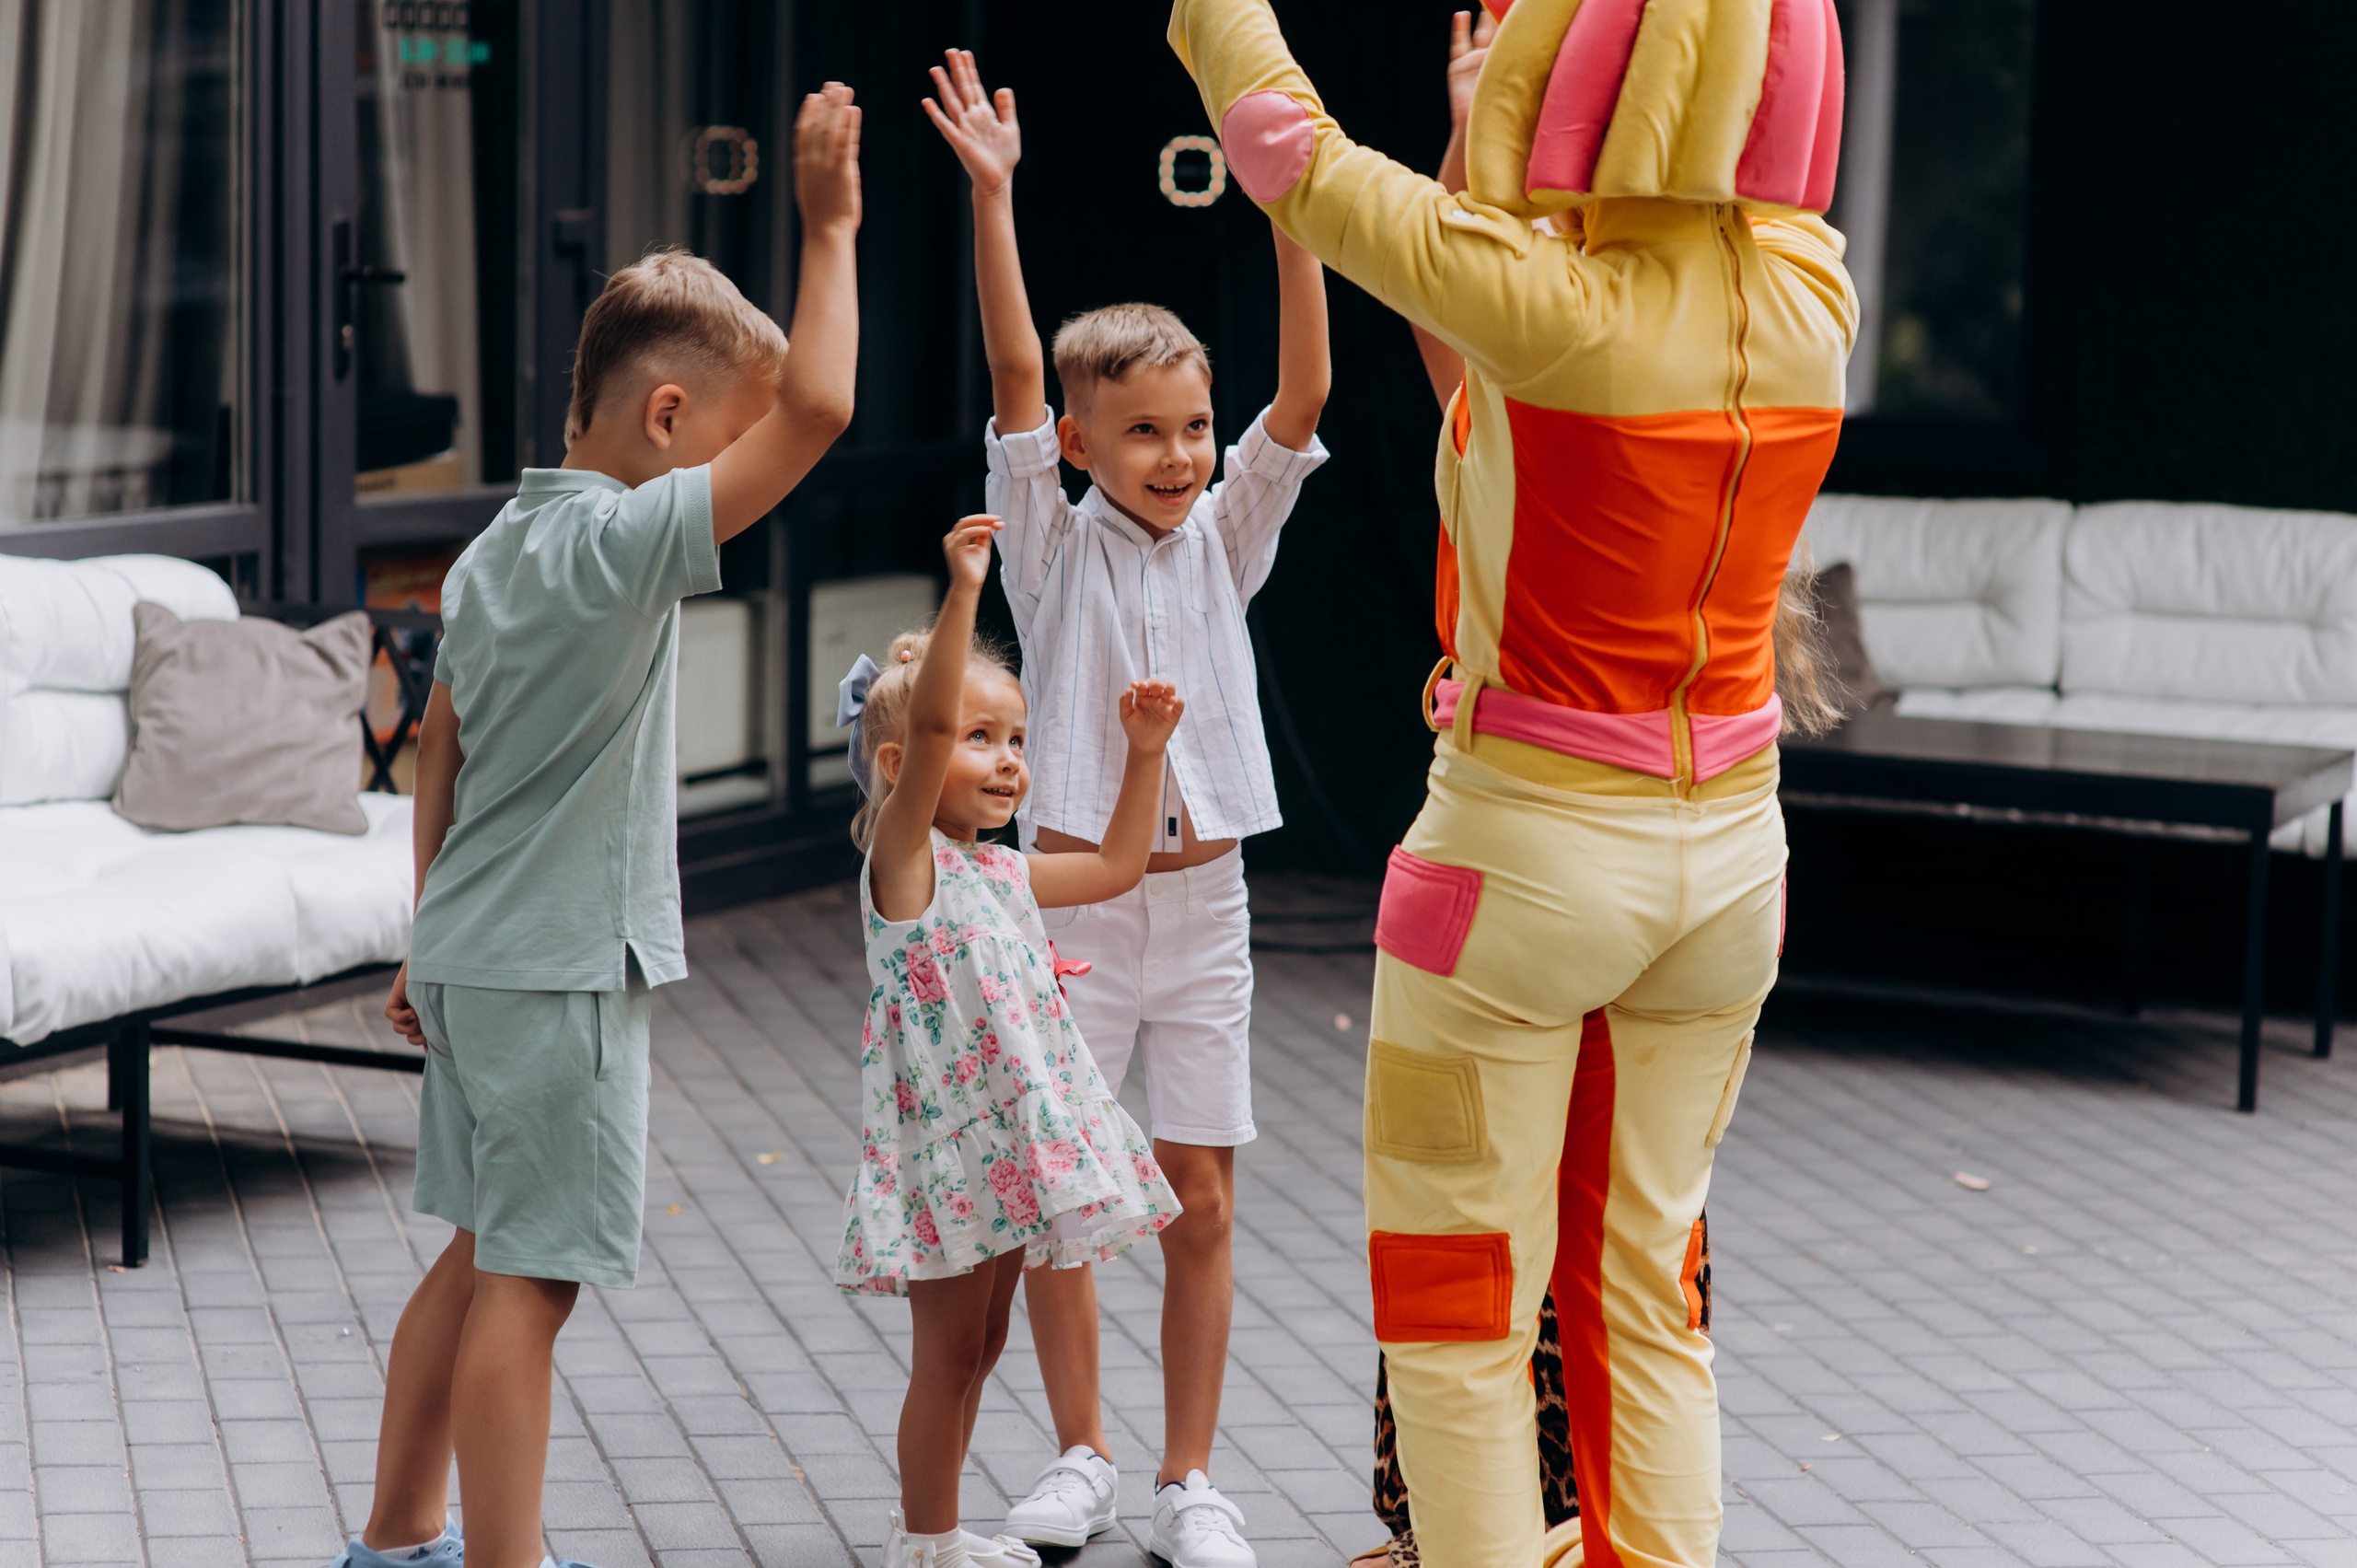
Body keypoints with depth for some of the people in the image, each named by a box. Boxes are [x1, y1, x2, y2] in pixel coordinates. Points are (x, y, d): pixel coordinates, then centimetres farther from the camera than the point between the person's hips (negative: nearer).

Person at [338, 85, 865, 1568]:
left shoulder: (495, 551, 10)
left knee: (487, 1255, 18)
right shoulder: (620, 542, -17)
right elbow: (817, 407, -26)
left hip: (476, 950, 9)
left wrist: (433, 934, 23)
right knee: (533, 1277, -4)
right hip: (561, 970, -9)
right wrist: (830, 229, -17)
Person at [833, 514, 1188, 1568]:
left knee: (979, 1345, 16)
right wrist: (964, 590, -34)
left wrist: (1145, 754, 17)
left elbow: (1116, 866, 25)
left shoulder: (1005, 874, 12)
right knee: (948, 1351, -1)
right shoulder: (903, 856, -12)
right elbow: (926, 725, -26)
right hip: (944, 1139, -8)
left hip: (1011, 1138, 8)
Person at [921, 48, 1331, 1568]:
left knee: (1200, 1201, 3)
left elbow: (1304, 397, -7)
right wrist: (992, 194, -24)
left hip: (1201, 903, 2)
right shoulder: (1054, 541, -2)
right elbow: (1015, 373, -13)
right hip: (1072, 902, -2)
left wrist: (1293, 218, -17)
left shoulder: (1227, 538, 4)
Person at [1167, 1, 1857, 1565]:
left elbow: (1285, 147, -9)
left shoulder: (1548, 304, -21)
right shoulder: (1811, 297, -5)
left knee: (1457, 1316, 7)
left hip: (1525, 850, -6)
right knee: (1645, 1294, 17)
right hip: (1724, 853, 6)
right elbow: (1727, 159, 17)